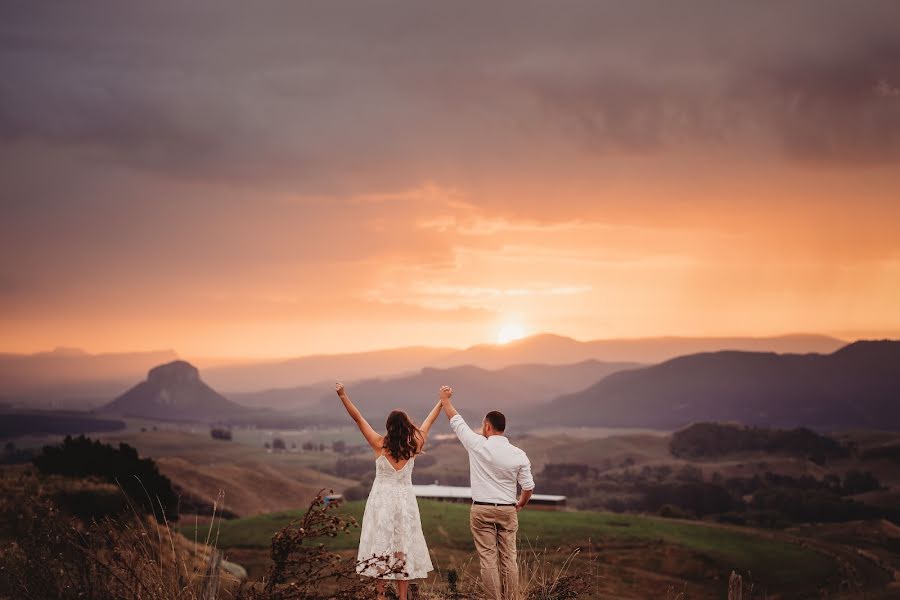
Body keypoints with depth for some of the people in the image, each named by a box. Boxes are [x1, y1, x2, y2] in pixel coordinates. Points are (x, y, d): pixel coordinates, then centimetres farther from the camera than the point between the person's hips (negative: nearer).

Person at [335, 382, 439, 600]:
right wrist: (442, 401, 19)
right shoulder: (412, 446, -6)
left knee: (380, 548, 4)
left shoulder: (380, 444, -11)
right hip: (405, 501, 2)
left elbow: (358, 418, -13)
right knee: (403, 549, 6)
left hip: (382, 499, -2)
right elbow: (429, 421, 7)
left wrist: (343, 396, -15)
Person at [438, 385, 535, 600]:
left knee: (488, 559, 0)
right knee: (509, 559, 6)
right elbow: (528, 487, 2)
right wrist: (520, 504, 23)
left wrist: (445, 399, 22)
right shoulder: (519, 455, -3)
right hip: (508, 510, 2)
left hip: (482, 510, -2)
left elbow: (456, 421, 6)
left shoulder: (478, 445, -8)